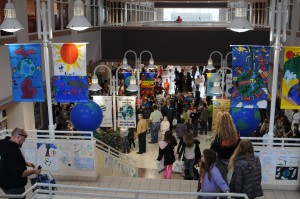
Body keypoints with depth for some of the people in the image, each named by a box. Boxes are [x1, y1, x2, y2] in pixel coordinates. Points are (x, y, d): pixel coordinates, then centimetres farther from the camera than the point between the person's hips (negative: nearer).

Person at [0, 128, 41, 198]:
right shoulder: (13, 151, -32)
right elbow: (19, 173, -30)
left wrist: (25, 163, 9)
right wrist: (33, 171, -16)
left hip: (7, 183, 10)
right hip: (14, 187, -10)